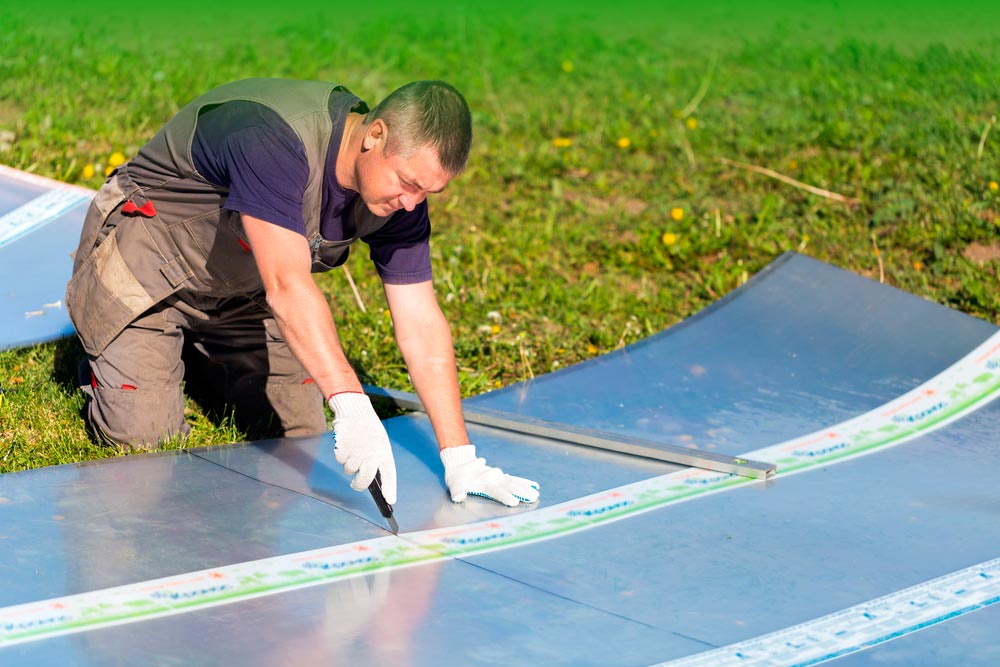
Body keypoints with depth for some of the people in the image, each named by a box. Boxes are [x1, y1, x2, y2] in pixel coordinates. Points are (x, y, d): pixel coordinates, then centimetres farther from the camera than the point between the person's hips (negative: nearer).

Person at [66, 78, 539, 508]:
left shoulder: (400, 195, -16)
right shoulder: (274, 139, -39)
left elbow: (420, 323, -14)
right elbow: (287, 285, -47)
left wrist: (459, 459, -20)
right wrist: (353, 406, -54)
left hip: (238, 290, 7)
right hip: (147, 257, -6)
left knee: (299, 428, 3)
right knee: (140, 432, -15)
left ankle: (197, 350, 28)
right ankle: (110, 352, 18)